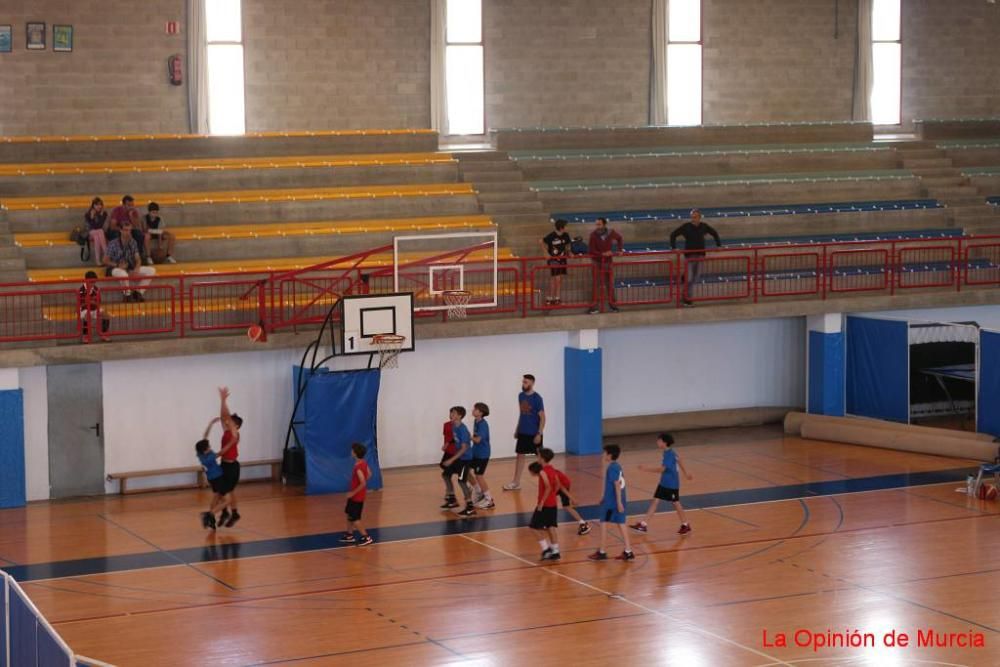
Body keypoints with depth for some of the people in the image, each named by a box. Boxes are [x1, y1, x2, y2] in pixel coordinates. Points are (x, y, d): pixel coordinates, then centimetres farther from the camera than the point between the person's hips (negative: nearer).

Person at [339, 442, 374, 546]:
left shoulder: (358, 467, -28)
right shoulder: (364, 463, 0)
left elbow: (363, 483, -30)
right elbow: (369, 475, 14)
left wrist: (353, 492, -20)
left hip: (357, 496, -10)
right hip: (357, 495, 10)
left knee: (354, 518, 0)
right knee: (349, 514, 22)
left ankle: (366, 538, 6)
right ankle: (349, 535, 33)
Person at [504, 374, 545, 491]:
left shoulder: (537, 398, -15)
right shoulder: (521, 396, 5)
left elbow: (542, 417, -14)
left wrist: (539, 433, -19)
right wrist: (517, 429, 15)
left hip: (534, 433, -6)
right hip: (523, 432, 6)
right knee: (520, 455, 6)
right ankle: (516, 482, 10)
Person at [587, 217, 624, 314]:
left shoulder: (611, 233, -10)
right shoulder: (594, 235, -18)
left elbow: (620, 239, 12)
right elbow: (591, 250, -16)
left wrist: (620, 249, 2)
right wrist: (603, 254, -25)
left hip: (608, 262, 2)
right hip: (597, 262, -2)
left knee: (610, 284, 10)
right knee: (598, 284, -2)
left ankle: (611, 303, 25)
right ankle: (596, 305, 2)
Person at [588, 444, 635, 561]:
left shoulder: (611, 468, -16)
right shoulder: (617, 466, 11)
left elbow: (617, 485, -21)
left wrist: (619, 502, -24)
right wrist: (605, 497, 29)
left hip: (611, 501, -8)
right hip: (619, 500, 8)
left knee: (603, 524, 2)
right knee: (621, 524, 9)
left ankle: (601, 552, 8)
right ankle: (628, 552, 8)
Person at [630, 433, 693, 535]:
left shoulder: (669, 454, -24)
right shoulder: (669, 452, 4)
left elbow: (661, 469, -29)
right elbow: (679, 460, 18)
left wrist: (646, 468, -29)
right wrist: (686, 473, 30)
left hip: (671, 484, -9)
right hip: (663, 483, 9)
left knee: (676, 503, 6)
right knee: (655, 501, 4)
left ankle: (685, 525, 23)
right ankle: (644, 525, 3)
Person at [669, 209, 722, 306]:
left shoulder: (704, 226, -1)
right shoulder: (686, 226, -11)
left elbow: (714, 233, 17)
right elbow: (673, 234, -6)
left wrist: (718, 245, 11)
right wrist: (673, 247, -14)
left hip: (700, 254, 4)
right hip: (689, 254, -4)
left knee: (695, 277, 10)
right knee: (689, 278, -6)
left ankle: (687, 295, 30)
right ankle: (686, 298, 4)